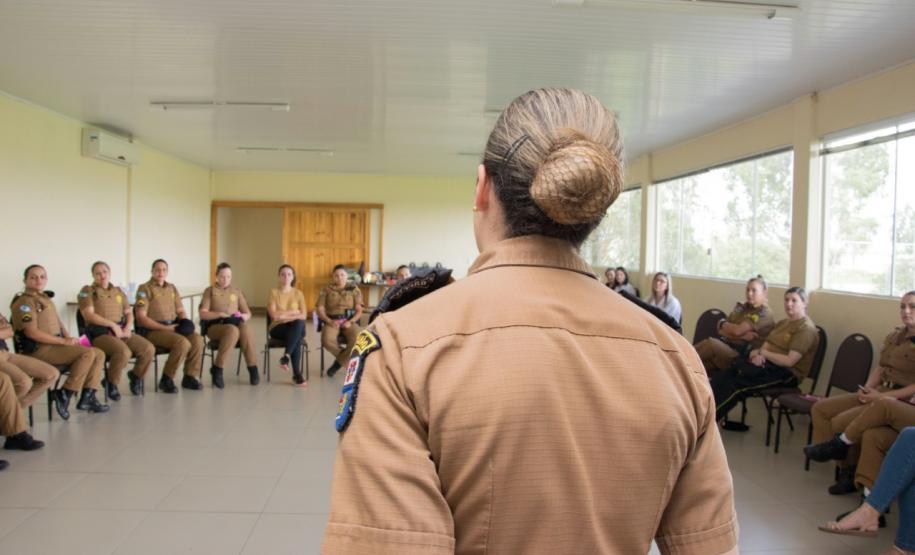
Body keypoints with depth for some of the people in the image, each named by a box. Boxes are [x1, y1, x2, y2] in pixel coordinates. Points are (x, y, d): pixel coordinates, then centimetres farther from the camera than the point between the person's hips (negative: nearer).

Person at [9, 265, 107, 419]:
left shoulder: (46, 298, 19)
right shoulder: (24, 302, -10)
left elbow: (58, 322, 23)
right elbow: (32, 333, -20)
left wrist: (69, 338, 3)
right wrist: (64, 341, -18)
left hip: (54, 345, 9)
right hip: (38, 349, -9)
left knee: (99, 354, -1)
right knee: (87, 353, -25)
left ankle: (87, 397, -5)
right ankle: (64, 395, -17)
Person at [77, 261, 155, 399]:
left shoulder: (118, 291, 19)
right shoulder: (87, 291, 2)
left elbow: (129, 313, 17)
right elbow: (89, 315, -11)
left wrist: (128, 327, -4)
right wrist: (113, 325, -16)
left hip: (121, 331, 6)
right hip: (100, 333, -6)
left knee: (149, 348, -17)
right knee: (124, 352, -34)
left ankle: (136, 375, 11)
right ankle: (111, 382, -9)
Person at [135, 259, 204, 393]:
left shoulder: (172, 288, 17)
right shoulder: (144, 289, -3)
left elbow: (181, 311, 19)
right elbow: (141, 317, -11)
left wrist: (185, 322, -5)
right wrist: (165, 328, -19)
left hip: (172, 327, 6)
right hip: (152, 330, -6)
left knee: (197, 339, -20)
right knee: (182, 342, -31)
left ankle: (190, 377, -7)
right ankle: (166, 379, -14)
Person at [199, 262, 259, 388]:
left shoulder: (237, 291, 18)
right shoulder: (210, 291, 7)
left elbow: (248, 313, 16)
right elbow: (203, 314, -4)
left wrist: (243, 316, -8)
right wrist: (220, 314, -18)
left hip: (236, 324, 3)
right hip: (215, 326, -3)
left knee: (245, 327, -36)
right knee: (232, 330, -39)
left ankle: (252, 368, -30)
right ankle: (217, 369, -28)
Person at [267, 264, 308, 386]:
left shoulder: (298, 293, 7)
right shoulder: (273, 292, 1)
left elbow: (304, 316, -4)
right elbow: (274, 315, -13)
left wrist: (285, 316, -14)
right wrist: (293, 312, -8)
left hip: (295, 329, 2)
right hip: (277, 328, -2)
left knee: (299, 323, -38)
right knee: (297, 339, -36)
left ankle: (286, 356, -37)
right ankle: (297, 374, -34)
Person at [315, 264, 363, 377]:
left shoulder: (354, 289, 10)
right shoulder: (326, 290, 11)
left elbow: (359, 310, 4)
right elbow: (320, 310, 3)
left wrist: (350, 322, -14)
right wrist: (330, 321, -14)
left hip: (349, 321, 0)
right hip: (332, 321, 0)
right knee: (327, 340, -33)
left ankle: (339, 362, -9)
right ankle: (346, 357, -4)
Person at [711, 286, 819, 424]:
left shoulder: (806, 328, -8)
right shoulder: (783, 323, 20)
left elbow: (789, 361, -18)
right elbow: (765, 346, 12)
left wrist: (763, 353, -10)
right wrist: (757, 353, -11)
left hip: (786, 373, -8)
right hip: (767, 363, 8)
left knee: (735, 384, -27)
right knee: (721, 377, -19)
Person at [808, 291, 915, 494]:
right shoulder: (895, 336, 13)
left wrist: (882, 396, -21)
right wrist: (867, 388, -2)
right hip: (879, 393, 9)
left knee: (840, 422, -21)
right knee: (820, 408, 1)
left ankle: (851, 471, 5)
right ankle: (846, 470, 0)